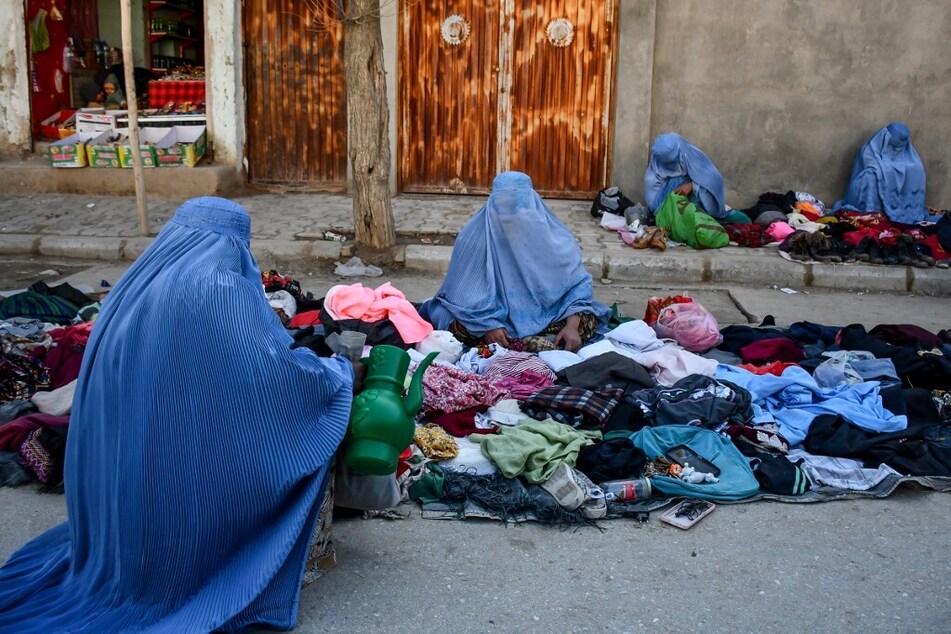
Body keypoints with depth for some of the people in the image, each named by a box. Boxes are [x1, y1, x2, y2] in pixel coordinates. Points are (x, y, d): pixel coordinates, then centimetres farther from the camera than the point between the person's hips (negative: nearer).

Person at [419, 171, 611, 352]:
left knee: (587, 322, -22)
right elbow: (464, 290, -11)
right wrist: (487, 326, -24)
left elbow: (577, 282, -7)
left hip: (542, 316, 1)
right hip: (492, 314, -1)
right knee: (458, 326, -30)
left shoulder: (553, 235, -11)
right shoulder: (475, 237, -16)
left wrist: (572, 325, -22)